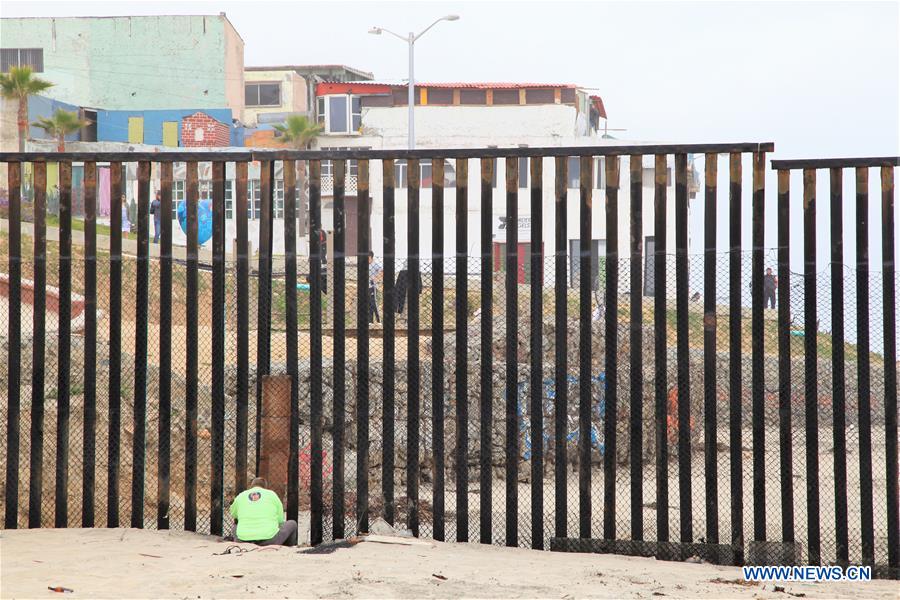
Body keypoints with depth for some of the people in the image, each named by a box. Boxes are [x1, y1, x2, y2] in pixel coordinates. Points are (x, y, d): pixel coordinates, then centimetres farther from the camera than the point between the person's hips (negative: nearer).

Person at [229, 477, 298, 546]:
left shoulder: (240, 496, 10)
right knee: (292, 524, 23)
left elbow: (233, 514, 31)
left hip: (244, 542, 3)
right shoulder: (272, 494, 5)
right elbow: (280, 520, 11)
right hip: (269, 541, -3)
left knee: (236, 524, 37)